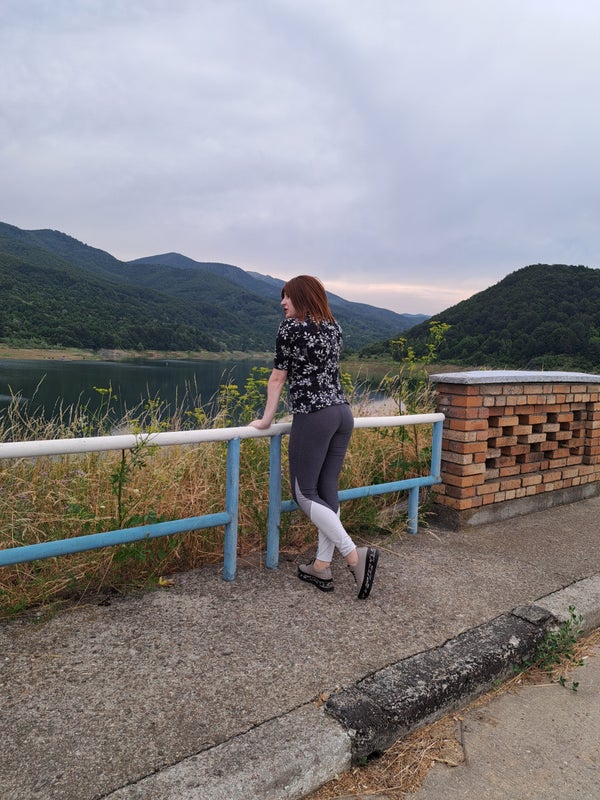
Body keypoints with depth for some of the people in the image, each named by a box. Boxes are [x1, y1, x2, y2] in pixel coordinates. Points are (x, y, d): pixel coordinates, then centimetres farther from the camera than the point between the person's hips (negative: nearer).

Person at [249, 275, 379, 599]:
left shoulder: (290, 327, -5)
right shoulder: (334, 328, 14)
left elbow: (277, 379, -3)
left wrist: (266, 420, 5)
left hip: (313, 418, -7)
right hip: (342, 412, 8)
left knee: (304, 493, 1)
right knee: (327, 490, 10)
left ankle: (355, 555, -9)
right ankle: (321, 568, 16)